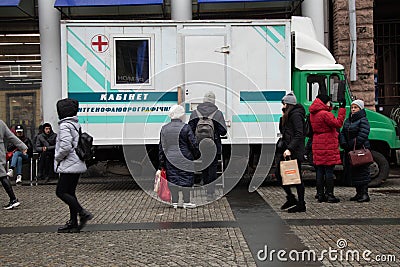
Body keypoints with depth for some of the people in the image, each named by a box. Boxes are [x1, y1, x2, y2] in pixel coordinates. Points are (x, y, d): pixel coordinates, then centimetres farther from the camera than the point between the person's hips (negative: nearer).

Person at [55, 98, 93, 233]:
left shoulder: (65, 126, -15)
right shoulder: (76, 124, 14)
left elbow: (66, 146, -24)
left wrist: (58, 157, -8)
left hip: (69, 165, -9)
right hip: (77, 164, 9)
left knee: (61, 192, -3)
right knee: (70, 192, 12)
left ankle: (83, 213, -6)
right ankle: (73, 223, 16)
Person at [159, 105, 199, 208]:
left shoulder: (164, 129, 7)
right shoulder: (185, 128, -9)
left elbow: (161, 147, 8)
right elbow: (193, 144, -8)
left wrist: (162, 164, 12)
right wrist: (195, 156, 8)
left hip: (170, 160, 4)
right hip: (184, 159, -4)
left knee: (173, 180, 9)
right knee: (185, 179, 4)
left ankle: (175, 202, 14)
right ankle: (186, 202, 10)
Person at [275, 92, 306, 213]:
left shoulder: (296, 115, -12)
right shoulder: (288, 115, 18)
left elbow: (299, 134, -20)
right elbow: (282, 130, 21)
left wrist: (290, 149, -26)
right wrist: (283, 117, 9)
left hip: (294, 151, -10)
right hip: (286, 148, 10)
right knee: (278, 173, 8)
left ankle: (301, 204, 9)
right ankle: (291, 198, 19)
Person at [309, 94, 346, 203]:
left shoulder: (313, 114, 12)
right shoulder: (325, 114, -15)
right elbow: (338, 123, -14)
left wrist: (330, 107, 26)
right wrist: (342, 108, -10)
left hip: (317, 144, 8)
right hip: (328, 145, -8)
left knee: (319, 170, 10)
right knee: (329, 170, -2)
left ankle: (320, 195, 14)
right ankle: (329, 195, 1)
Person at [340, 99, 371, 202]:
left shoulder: (363, 120, -8)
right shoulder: (348, 121, 16)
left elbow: (363, 135, -18)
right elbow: (342, 133, 12)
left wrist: (353, 144, -20)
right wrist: (344, 144, -5)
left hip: (361, 149, -8)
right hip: (349, 150, 8)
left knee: (362, 172, -6)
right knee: (352, 172, 10)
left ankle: (364, 193, 0)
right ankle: (358, 193, 19)